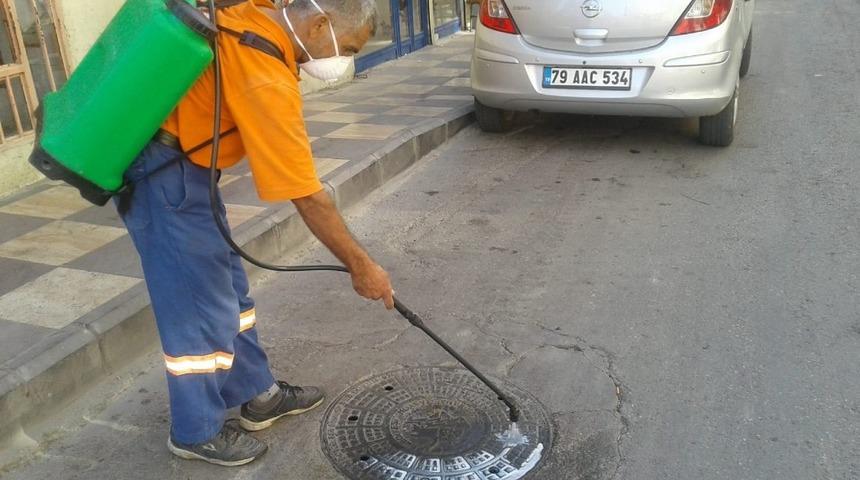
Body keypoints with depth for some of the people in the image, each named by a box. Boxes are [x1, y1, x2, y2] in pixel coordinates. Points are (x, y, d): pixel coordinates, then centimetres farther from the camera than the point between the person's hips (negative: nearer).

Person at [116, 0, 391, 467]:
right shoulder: (266, 80, -29)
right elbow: (307, 196, -25)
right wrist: (360, 266, -16)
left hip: (177, 156, 10)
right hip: (159, 169, -10)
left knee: (228, 285, 15)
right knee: (200, 300, -1)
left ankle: (256, 394, 29)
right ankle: (197, 431, 18)